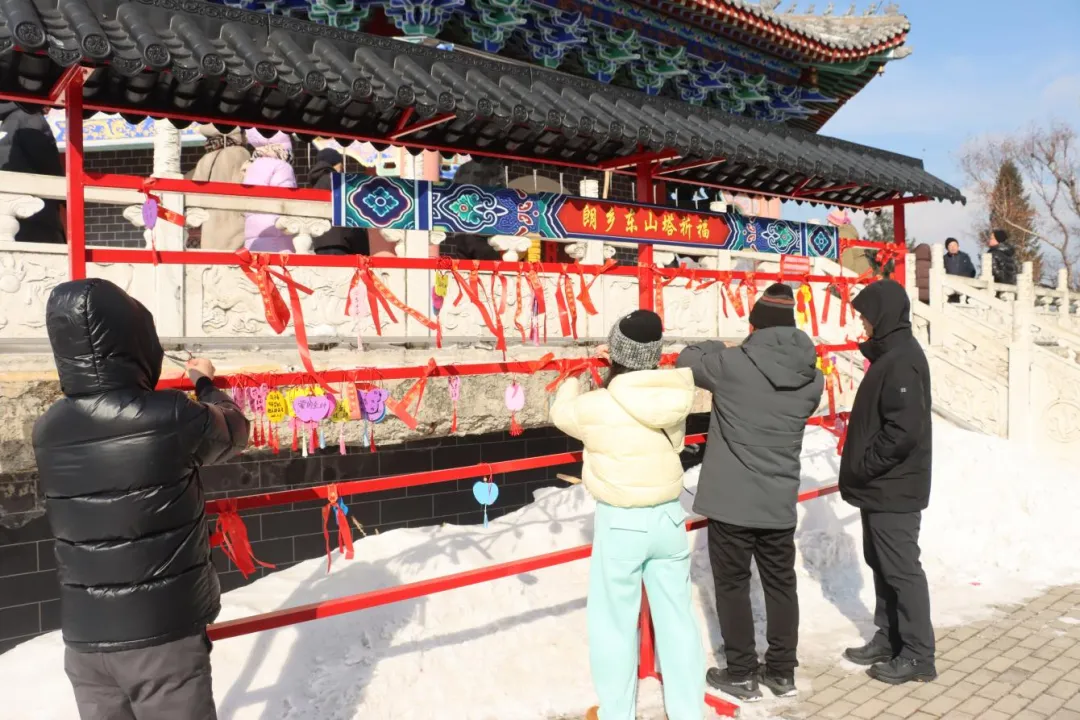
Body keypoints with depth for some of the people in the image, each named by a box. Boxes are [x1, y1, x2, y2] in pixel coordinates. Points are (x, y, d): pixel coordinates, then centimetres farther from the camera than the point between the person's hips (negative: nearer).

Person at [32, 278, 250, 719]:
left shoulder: (49, 431, -3)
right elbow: (233, 430, 4)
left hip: (85, 638, 4)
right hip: (166, 632, -4)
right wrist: (206, 385, 23)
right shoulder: (173, 418, -16)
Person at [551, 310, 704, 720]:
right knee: (677, 618, 16)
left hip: (621, 524, -4)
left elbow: (562, 412, 4)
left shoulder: (595, 407, -18)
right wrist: (626, 368, 17)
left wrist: (573, 381, 25)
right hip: (669, 517, 5)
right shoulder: (674, 397, -6)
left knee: (614, 623, 12)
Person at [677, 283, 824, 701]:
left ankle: (741, 674, 21)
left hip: (731, 500, -4)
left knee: (732, 585, 11)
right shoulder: (812, 376, -2)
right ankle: (782, 671, 30)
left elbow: (687, 360, 0)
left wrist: (723, 348, 17)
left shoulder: (732, 364, -16)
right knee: (781, 584, 18)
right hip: (780, 502, 4)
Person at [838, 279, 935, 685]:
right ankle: (889, 640, 30)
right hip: (881, 487, 10)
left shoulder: (901, 360, -20)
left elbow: (904, 430, -26)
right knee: (881, 565, 18)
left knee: (902, 570, 1)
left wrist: (862, 466, -17)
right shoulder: (890, 354, 12)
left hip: (894, 490, -10)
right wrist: (860, 467, 13)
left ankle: (918, 655, 13)